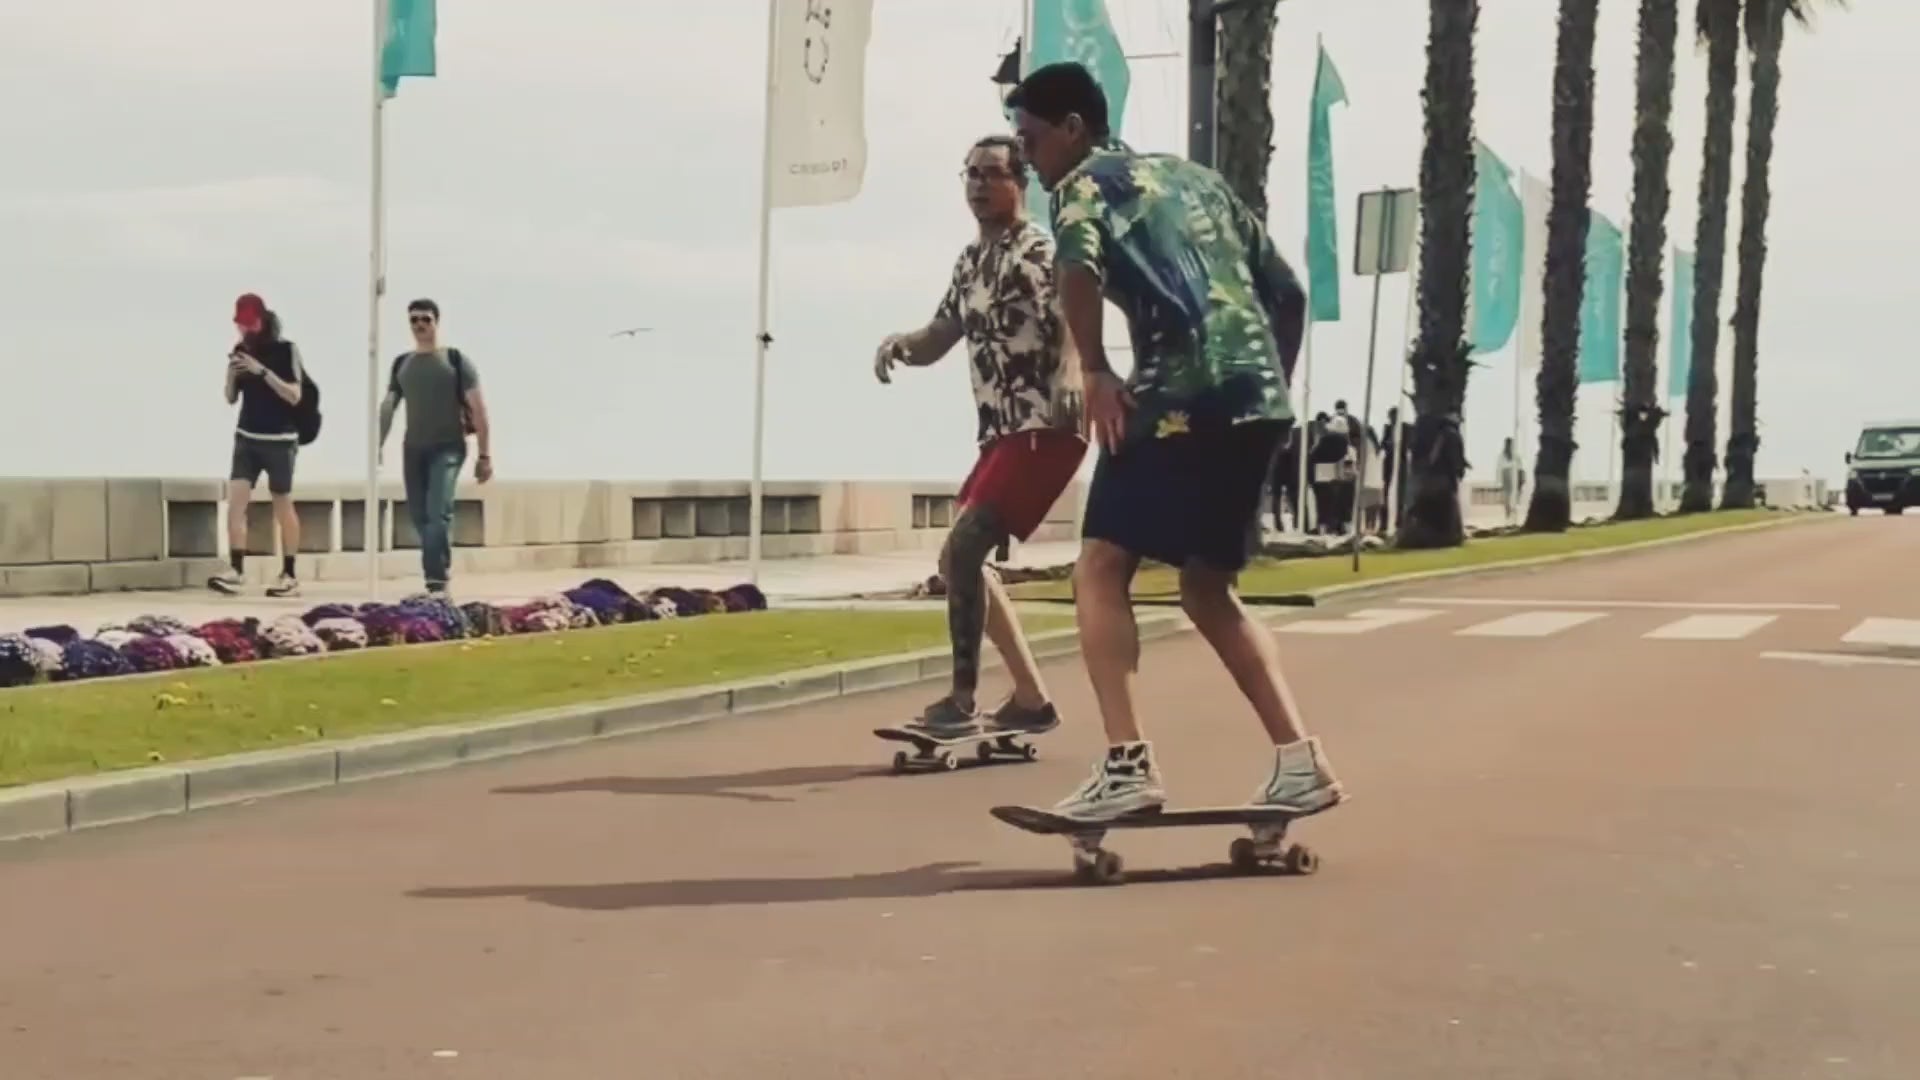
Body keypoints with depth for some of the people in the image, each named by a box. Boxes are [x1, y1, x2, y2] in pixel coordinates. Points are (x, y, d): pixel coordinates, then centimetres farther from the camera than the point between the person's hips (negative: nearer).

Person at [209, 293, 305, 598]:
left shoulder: (286, 349, -7)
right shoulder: (240, 350, 7)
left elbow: (294, 396, -14)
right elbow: (231, 398, 11)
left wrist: (262, 370, -22)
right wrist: (231, 375, -9)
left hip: (280, 439, -4)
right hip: (246, 437, 4)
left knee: (282, 506, 2)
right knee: (235, 498, -9)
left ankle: (289, 576, 9)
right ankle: (236, 571, -11)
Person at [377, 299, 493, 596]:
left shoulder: (455, 359, -1)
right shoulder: (401, 363, 11)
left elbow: (478, 408, -3)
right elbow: (388, 407, 15)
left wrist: (485, 455, -8)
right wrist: (378, 446, 6)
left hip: (448, 448, -5)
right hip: (413, 449, 5)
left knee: (438, 513, -18)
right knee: (419, 516, 5)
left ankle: (438, 582, -17)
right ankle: (439, 575, 19)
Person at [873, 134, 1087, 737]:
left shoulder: (1042, 253, -11)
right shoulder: (971, 262, 16)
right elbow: (938, 340, 21)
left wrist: (1068, 382, -48)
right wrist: (900, 343, -3)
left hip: (1046, 432, -10)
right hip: (1001, 434, 10)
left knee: (963, 549, -19)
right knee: (960, 558, 12)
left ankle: (962, 700, -13)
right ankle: (1030, 700, 18)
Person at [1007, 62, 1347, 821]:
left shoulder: (1085, 183, 6)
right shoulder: (1196, 178, 28)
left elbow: (1078, 265, -18)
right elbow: (1287, 291, 27)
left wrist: (1096, 372, -10)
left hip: (1183, 394, -7)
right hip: (1255, 396, 8)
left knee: (1101, 572, -3)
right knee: (1207, 589, 17)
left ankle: (1127, 764, -17)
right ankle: (1300, 761, 10)